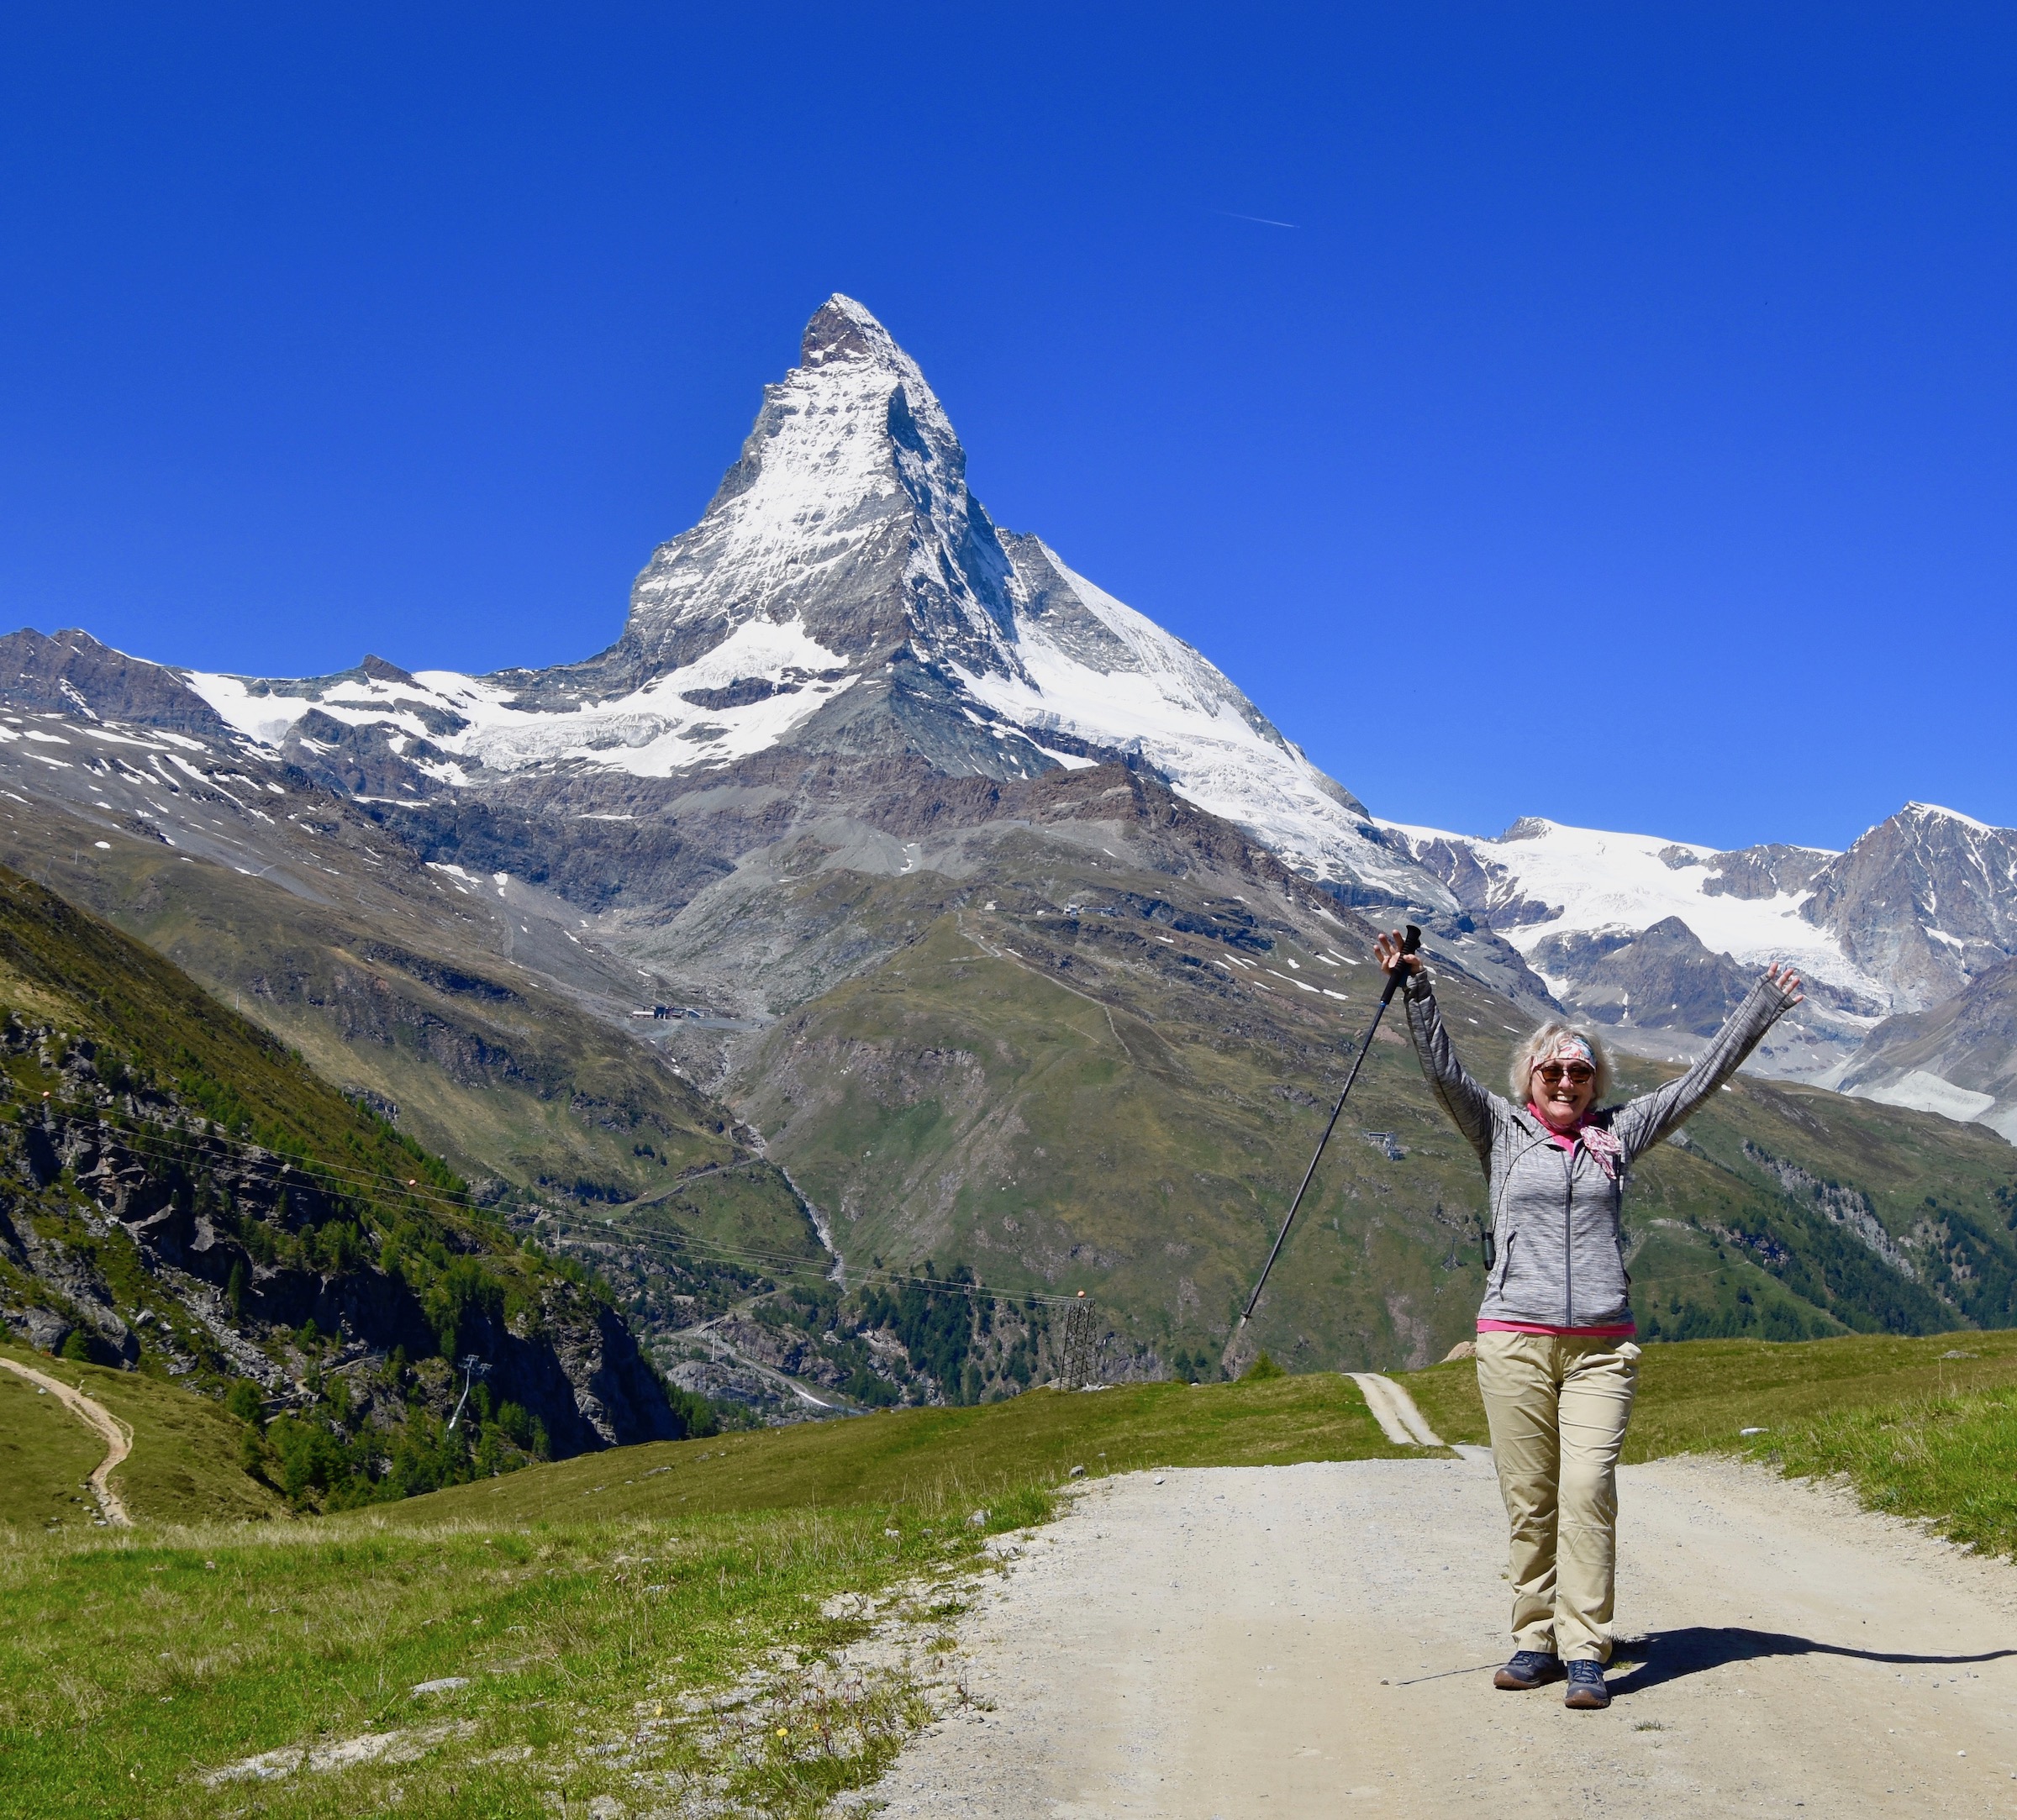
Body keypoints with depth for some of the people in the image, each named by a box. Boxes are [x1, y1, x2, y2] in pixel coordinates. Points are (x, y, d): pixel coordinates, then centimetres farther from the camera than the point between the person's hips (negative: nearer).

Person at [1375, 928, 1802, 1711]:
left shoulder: (1618, 1135, 14)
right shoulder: (1501, 1131, 10)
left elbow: (1702, 1079, 15)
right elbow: (1443, 1069, -1)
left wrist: (1762, 1007, 14)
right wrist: (1415, 988, -11)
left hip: (1601, 1346, 0)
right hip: (1513, 1342, 0)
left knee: (1587, 1491, -10)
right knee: (1528, 1498, 2)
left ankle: (1585, 1653, -7)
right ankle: (1536, 1640, 13)